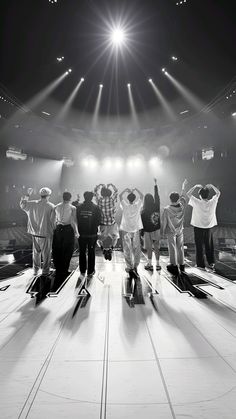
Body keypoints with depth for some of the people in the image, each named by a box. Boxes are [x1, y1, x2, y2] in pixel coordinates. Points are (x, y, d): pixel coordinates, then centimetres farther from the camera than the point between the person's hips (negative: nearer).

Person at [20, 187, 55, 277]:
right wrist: (53, 232, -2)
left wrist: (27, 195, 24)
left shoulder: (32, 204, -3)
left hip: (34, 233, 5)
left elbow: (22, 204, 17)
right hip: (46, 234, -5)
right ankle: (45, 271, 21)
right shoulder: (51, 206, -16)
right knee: (46, 253, 10)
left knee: (36, 252, 21)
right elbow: (53, 222, -14)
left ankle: (35, 270, 34)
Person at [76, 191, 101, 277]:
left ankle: (82, 270, 26)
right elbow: (98, 221, -7)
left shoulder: (79, 207, -5)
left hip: (81, 233, 2)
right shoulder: (96, 207, -10)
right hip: (92, 234, -2)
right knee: (91, 252, 10)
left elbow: (76, 220, 0)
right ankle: (90, 271, 18)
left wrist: (79, 230, 12)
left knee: (82, 252, 15)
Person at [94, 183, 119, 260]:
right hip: (112, 224, 0)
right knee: (115, 237, 25)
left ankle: (103, 249, 1)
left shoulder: (100, 201, -8)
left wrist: (100, 185, 20)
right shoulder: (112, 200, -8)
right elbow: (116, 191, 11)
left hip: (102, 224, 1)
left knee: (99, 239, 24)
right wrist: (111, 185, 21)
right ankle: (111, 249, 3)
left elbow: (95, 191, 10)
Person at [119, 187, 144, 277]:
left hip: (126, 230, -1)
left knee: (127, 250, 9)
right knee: (136, 249, 11)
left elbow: (120, 196, 4)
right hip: (136, 230, 1)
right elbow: (141, 196, 9)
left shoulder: (125, 206, -10)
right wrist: (135, 189, 14)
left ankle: (129, 267, 16)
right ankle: (135, 266, 6)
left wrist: (126, 190, 11)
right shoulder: (137, 206, -8)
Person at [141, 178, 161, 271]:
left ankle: (150, 264, 21)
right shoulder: (156, 206, -10)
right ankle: (157, 264, 22)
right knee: (156, 247, 13)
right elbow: (157, 196, 4)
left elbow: (142, 223, -13)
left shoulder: (144, 212, -20)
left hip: (148, 232, -4)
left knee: (149, 248, 10)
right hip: (157, 230, 4)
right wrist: (155, 184, 15)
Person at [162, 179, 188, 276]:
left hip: (171, 231, -4)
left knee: (172, 248, 6)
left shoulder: (167, 209, -22)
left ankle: (174, 266, 16)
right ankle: (181, 265, 29)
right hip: (180, 231, 4)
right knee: (180, 247, 16)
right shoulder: (182, 206, -12)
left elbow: (164, 221, -14)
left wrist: (164, 231, 3)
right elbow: (183, 197, 7)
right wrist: (183, 187, 21)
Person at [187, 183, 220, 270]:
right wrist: (211, 186, 4)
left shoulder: (197, 203, -20)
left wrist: (196, 186, -6)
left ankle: (201, 265, 17)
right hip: (209, 227, 3)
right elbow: (218, 193, 8)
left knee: (199, 247, 8)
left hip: (198, 227, -3)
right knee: (209, 246, 19)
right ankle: (211, 263, 28)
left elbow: (188, 194, -9)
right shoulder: (212, 202, -11)